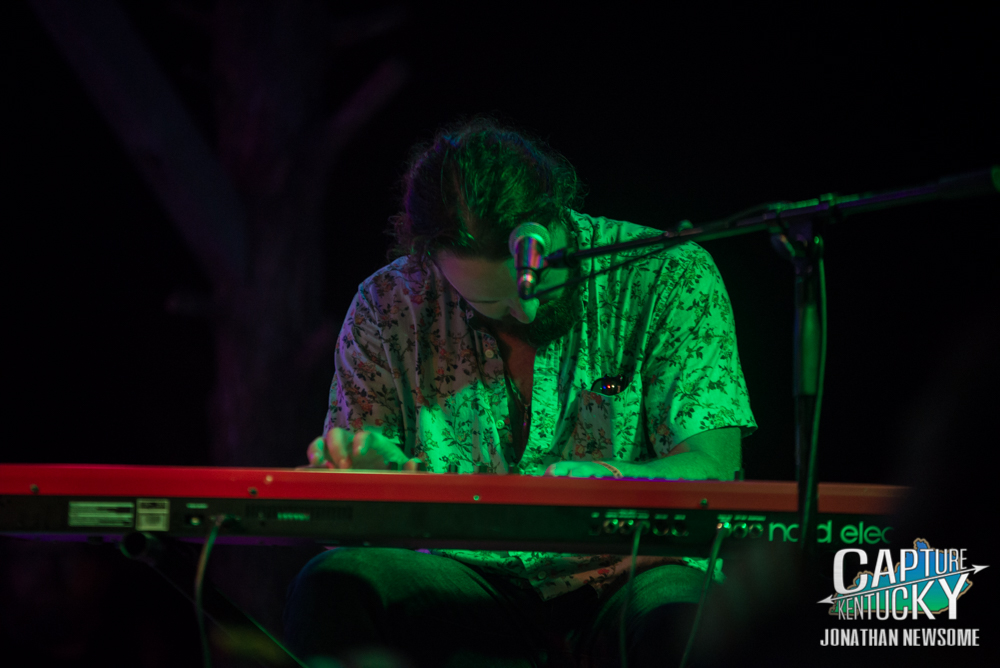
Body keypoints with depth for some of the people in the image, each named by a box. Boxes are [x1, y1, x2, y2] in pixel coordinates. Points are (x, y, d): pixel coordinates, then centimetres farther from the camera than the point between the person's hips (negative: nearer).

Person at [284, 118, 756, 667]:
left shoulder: (668, 276, -3)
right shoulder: (388, 308, 3)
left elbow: (712, 470, -11)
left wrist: (610, 481, -33)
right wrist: (367, 468, -17)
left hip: (629, 580, -3)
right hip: (470, 590, 4)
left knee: (686, 620, -40)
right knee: (331, 585, -27)